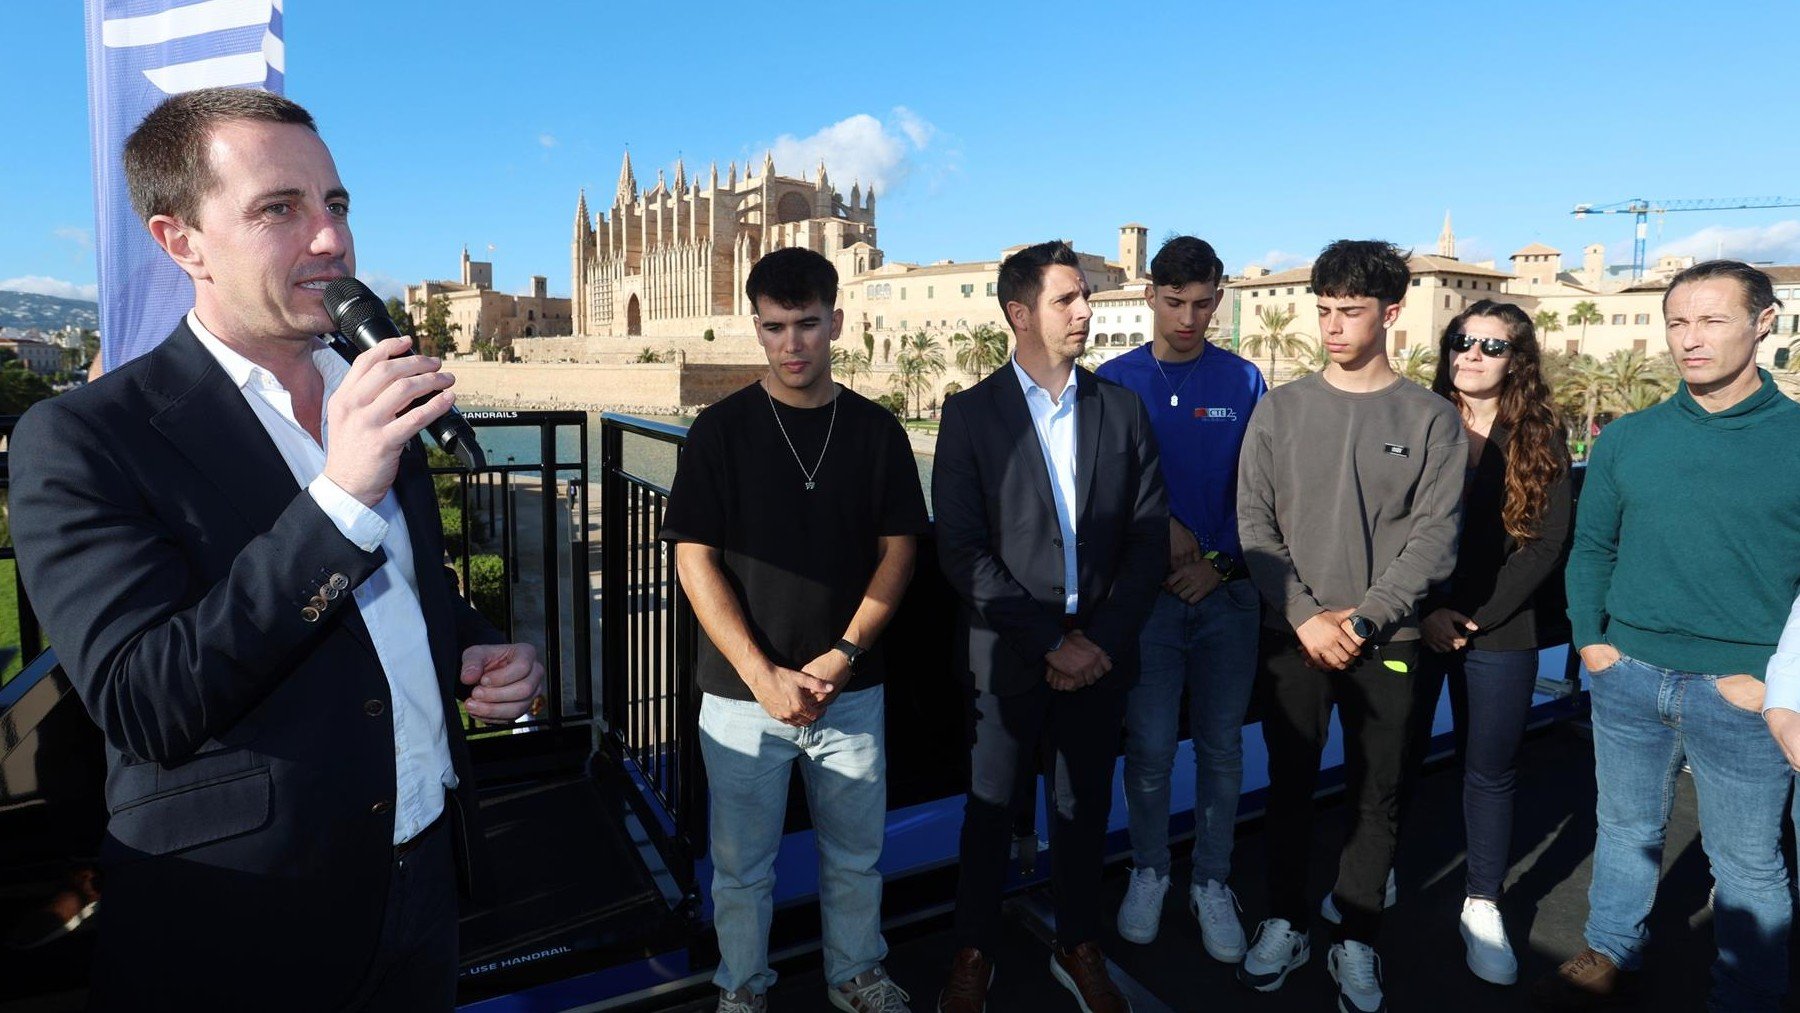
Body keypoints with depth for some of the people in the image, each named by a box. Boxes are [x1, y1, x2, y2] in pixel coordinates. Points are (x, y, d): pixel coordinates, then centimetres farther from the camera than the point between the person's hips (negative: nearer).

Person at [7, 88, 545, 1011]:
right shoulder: (79, 438, -14)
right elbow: (142, 708, -23)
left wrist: (479, 652, -5)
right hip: (241, 928, -5)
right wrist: (341, 495, -30)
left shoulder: (373, 401, 3)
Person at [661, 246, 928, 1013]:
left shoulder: (876, 430, 1)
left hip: (851, 688, 2)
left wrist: (844, 655, -10)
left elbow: (896, 550, 2)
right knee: (742, 862, 13)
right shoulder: (721, 430, -5)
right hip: (742, 691, -1)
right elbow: (695, 559, -7)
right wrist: (762, 675, -14)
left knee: (856, 853, 16)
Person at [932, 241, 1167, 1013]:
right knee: (993, 807, 11)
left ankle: (1078, 948, 37)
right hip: (1008, 653, -2)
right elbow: (962, 550, -11)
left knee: (1084, 805, 15)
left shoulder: (1122, 408, 5)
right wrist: (1049, 642, -15)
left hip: (1101, 650, 3)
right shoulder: (971, 412, -5)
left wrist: (1104, 640, -9)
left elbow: (1149, 536, 1)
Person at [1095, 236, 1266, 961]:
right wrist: (1160, 527, -11)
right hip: (1147, 591, -1)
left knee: (1221, 745, 10)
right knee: (1149, 745, 5)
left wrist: (1221, 564, -7)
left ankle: (1212, 881, 27)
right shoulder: (1115, 381, 1)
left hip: (1227, 590, 1)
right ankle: (1149, 871, 26)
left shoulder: (1243, 381, 4)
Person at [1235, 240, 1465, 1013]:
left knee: (1377, 797, 9)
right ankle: (1285, 923, 29)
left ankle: (1355, 943, 26)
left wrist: (1364, 618, -15)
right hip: (1293, 635, 1)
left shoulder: (1432, 419, -1)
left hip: (1387, 641, 0)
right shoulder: (1280, 410, 1)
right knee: (1289, 786, 11)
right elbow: (1254, 524, -2)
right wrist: (1306, 616, -11)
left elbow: (1434, 538, -5)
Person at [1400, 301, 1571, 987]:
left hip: (1500, 633, 1)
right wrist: (1427, 613, -12)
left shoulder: (1541, 439, 3)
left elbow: (1546, 545, -2)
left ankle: (1483, 907, 26)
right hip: (1410, 623, 0)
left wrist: (1474, 618, -10)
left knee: (1490, 771, 10)